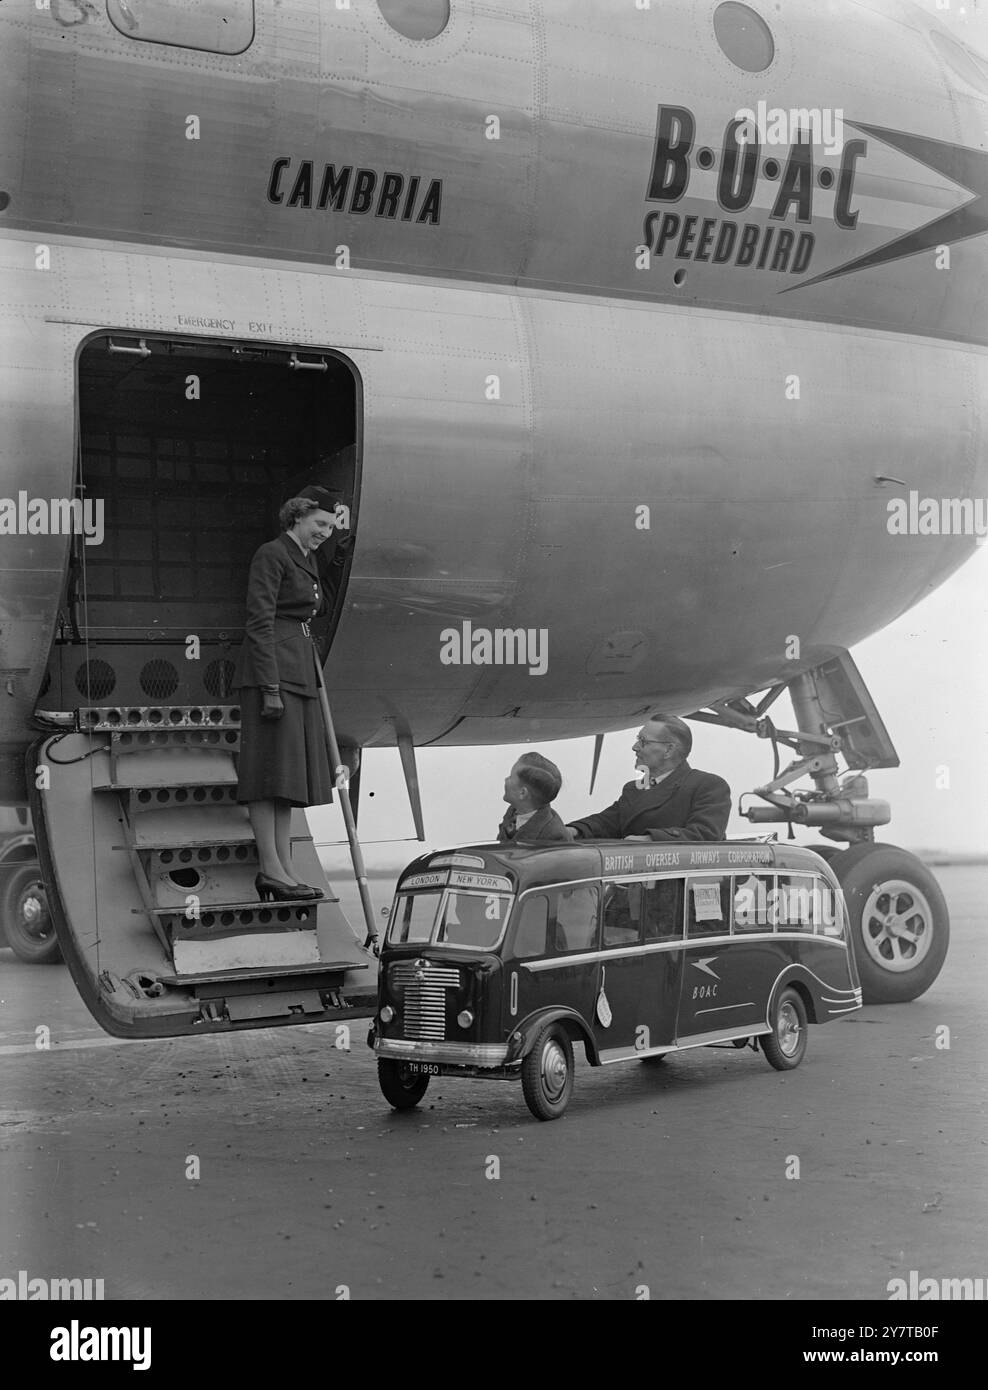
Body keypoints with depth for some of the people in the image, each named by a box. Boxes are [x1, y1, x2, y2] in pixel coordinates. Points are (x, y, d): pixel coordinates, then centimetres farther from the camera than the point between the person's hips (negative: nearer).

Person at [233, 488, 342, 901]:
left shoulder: (308, 560, 19)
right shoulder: (271, 554, -8)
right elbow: (260, 623, -15)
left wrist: (311, 677, 22)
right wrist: (270, 688, -21)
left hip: (299, 670, 9)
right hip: (272, 670, -9)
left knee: (287, 772, 7)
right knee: (271, 765, -10)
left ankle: (284, 868, 8)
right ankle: (270, 870, -10)